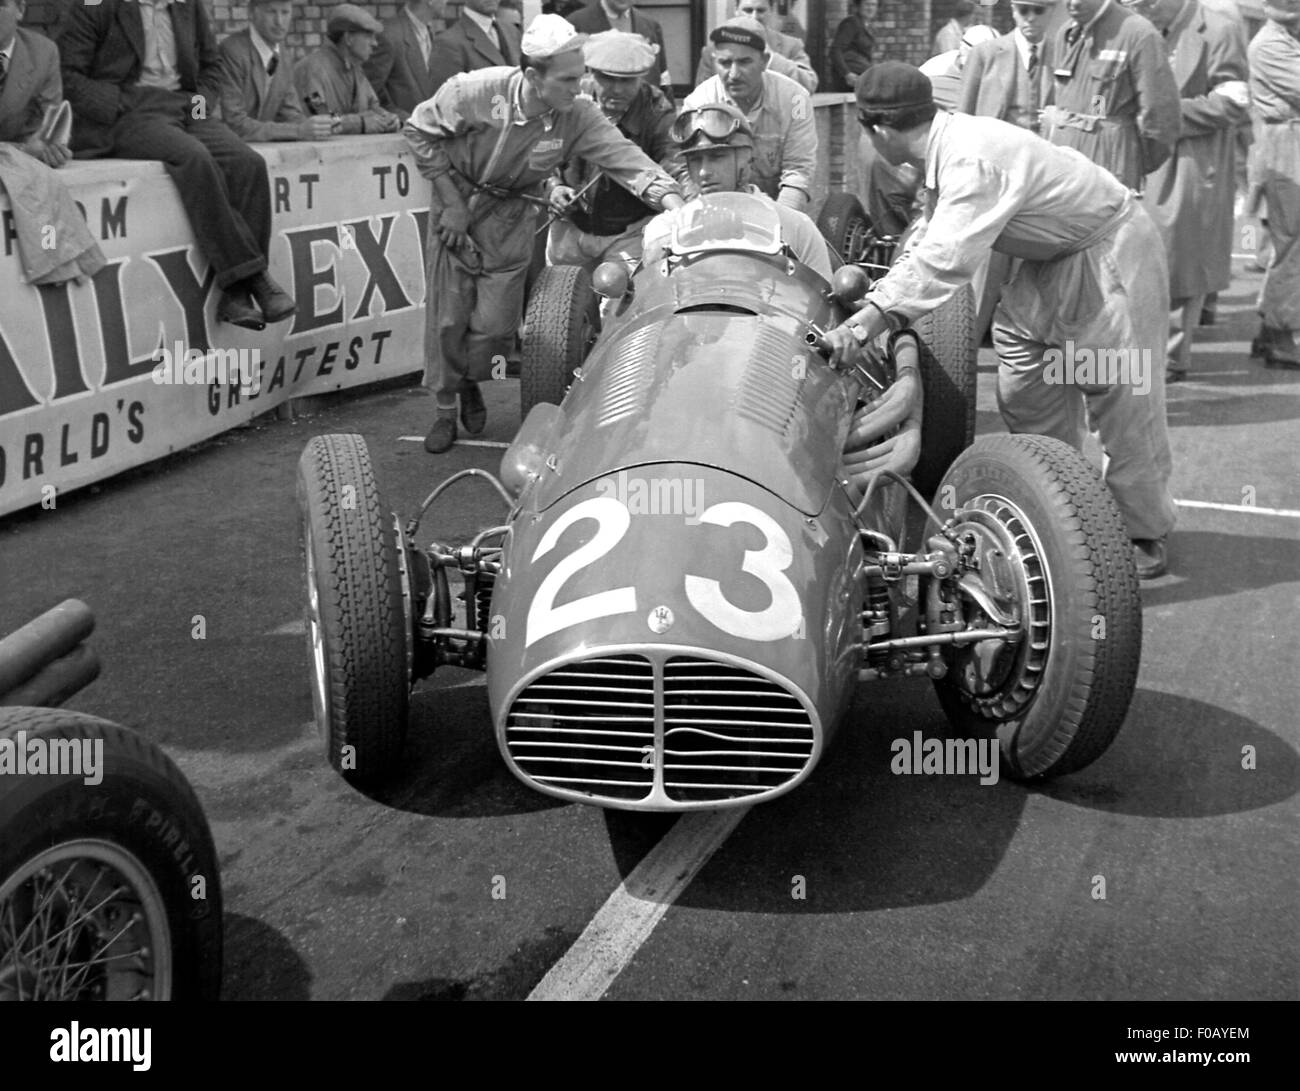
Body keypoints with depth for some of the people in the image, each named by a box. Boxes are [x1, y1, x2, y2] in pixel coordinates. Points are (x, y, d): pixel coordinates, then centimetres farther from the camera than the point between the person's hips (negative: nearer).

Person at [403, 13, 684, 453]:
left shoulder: (579, 116, -20)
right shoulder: (474, 91, -26)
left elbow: (625, 157, -27)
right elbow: (419, 132, -12)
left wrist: (673, 201, -42)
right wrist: (452, 202, -13)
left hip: (512, 215, 2)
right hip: (457, 202, -1)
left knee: (495, 324, -1)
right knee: (447, 317, 1)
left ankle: (470, 383, 33)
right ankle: (445, 409, 22)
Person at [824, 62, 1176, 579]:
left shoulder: (972, 162, -31)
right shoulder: (946, 143, -2)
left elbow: (945, 261, -42)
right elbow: (930, 240, 10)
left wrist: (864, 325, -46)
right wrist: (875, 291, 6)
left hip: (1109, 254, -10)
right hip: (1053, 260, 10)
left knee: (1122, 396, -6)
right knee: (1026, 394, 10)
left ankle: (1146, 535, 8)